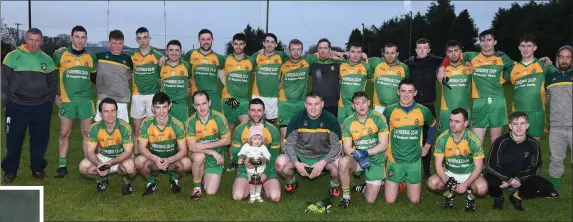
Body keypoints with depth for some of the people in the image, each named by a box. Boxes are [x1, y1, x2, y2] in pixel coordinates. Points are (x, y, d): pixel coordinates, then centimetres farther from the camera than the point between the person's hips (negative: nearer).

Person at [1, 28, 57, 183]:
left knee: (40, 140, 8)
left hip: (41, 108, 2)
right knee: (14, 140, 4)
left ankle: (38, 169, 21)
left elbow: (53, 83, 13)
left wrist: (50, 102, 6)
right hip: (17, 107, -2)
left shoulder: (47, 60, 8)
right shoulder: (13, 56, -1)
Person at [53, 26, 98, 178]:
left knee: (87, 133, 4)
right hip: (66, 101, -1)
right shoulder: (60, 55, 0)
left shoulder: (91, 57, 6)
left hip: (86, 100, 1)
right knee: (64, 133, 1)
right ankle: (62, 166, 9)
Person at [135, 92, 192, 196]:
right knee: (139, 161, -31)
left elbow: (183, 150, -15)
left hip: (172, 160, -1)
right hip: (153, 160, 1)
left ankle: (174, 177, 5)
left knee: (186, 163, -32)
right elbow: (142, 148, -14)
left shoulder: (177, 125, -16)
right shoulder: (147, 123, -13)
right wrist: (155, 158, -33)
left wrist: (169, 160, -34)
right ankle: (150, 180, 3)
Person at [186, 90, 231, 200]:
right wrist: (213, 152, -24)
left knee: (211, 192, -12)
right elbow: (191, 147, -15)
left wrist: (205, 145, -20)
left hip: (216, 159, 0)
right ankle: (196, 187, -13)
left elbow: (227, 140, -10)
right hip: (199, 157, 0)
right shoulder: (191, 122, -12)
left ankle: (206, 177, 24)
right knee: (199, 156, -37)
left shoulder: (219, 118, -12)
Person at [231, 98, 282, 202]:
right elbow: (235, 154, 1)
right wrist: (244, 161, -23)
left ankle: (262, 185, 12)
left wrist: (265, 174, -13)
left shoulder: (273, 130, -2)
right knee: (237, 196, -25)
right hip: (246, 169, 0)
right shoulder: (239, 130, -1)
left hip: (267, 169, 0)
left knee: (275, 197, -24)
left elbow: (274, 157, 2)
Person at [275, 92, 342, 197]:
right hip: (301, 156, 1)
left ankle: (334, 185, 5)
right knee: (280, 162, -27)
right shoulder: (297, 118, -10)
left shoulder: (330, 119, -11)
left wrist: (323, 163, -25)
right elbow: (289, 144, -7)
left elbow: (337, 146, -11)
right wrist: (296, 163, -23)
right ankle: (291, 182, 9)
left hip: (324, 156, -1)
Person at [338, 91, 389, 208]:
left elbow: (383, 145, -14)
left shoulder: (379, 118, -14)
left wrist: (365, 153, -25)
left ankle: (379, 182, 31)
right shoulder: (348, 122, -9)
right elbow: (347, 148, -10)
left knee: (370, 200, -3)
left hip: (376, 161, -1)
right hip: (357, 160, 1)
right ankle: (346, 196, -13)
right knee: (343, 162, -35)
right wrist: (358, 157, -30)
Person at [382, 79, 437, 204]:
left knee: (414, 200, 6)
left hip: (414, 161, 1)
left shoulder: (423, 111, -5)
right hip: (394, 160, 0)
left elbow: (433, 126, 15)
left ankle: (407, 183, 36)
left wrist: (427, 146, 10)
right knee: (390, 200, 1)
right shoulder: (389, 110, -7)